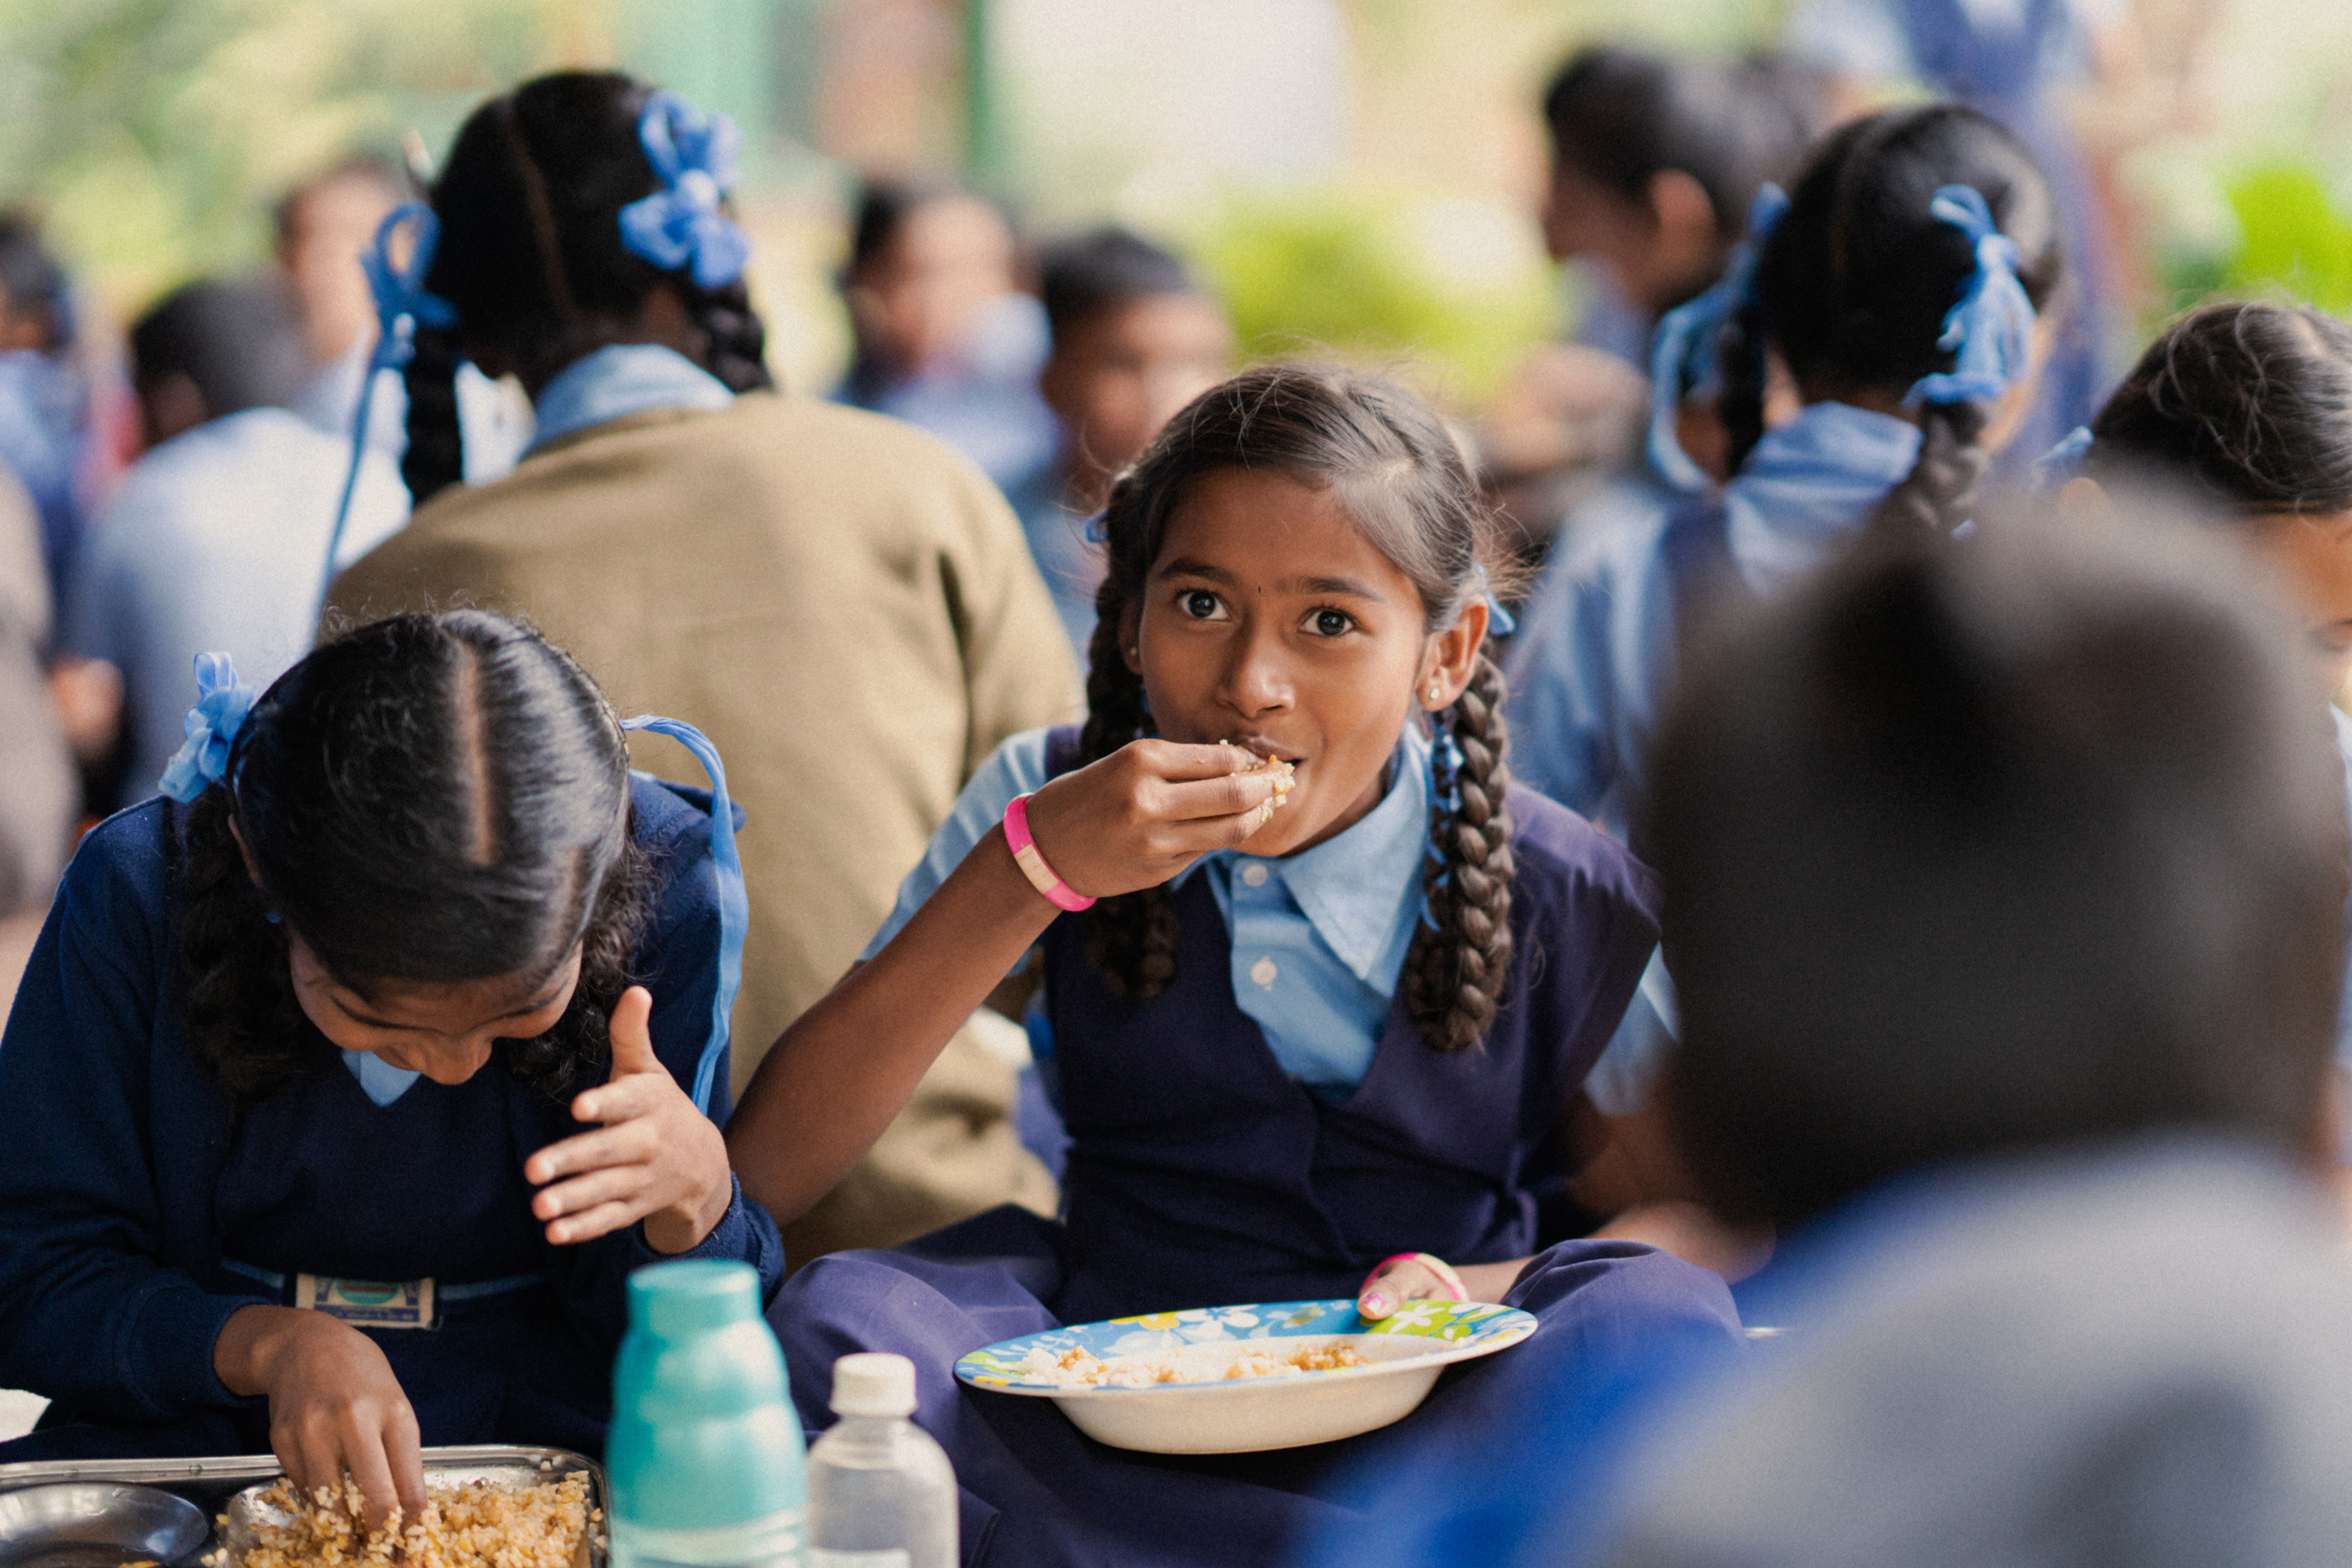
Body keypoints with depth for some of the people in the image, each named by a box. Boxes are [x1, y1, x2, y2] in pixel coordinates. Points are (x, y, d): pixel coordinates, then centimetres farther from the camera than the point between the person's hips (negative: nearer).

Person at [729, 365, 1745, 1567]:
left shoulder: (1575, 907, -7)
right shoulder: (1049, 806, -3)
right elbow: (758, 1181, -10)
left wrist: (1482, 1292, -18)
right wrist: (1028, 873, -22)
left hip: (1436, 1421, -1)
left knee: (1654, 1326, -31)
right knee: (833, 1324, -29)